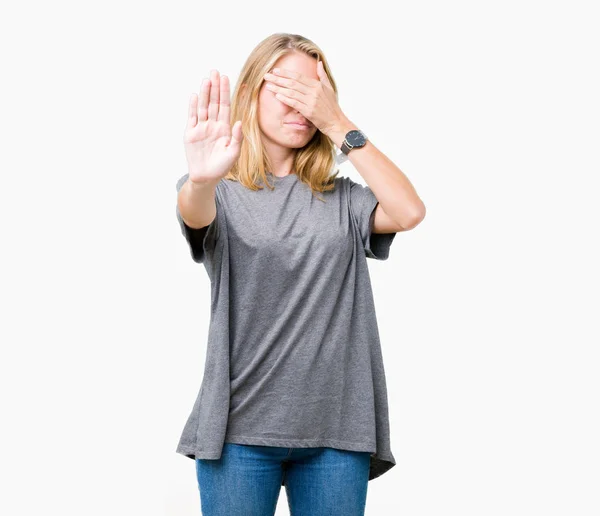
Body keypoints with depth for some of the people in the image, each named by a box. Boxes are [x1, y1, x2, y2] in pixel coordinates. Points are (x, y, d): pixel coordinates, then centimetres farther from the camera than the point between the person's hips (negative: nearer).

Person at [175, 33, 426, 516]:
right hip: (243, 422, -2)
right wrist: (201, 179, -43)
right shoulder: (223, 191, 5)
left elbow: (409, 212, -7)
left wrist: (338, 124, -8)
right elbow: (194, 215, -19)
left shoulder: (341, 198, 11)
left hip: (336, 424, 2)